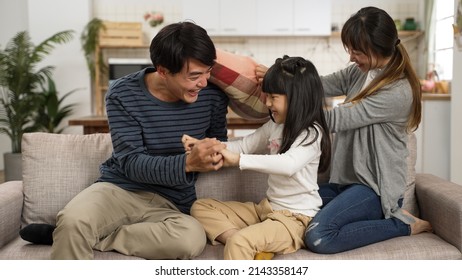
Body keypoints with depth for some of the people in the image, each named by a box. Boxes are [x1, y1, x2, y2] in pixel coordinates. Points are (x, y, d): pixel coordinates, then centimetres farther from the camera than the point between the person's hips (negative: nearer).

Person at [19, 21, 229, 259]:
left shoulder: (212, 94, -4)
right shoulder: (124, 95, -10)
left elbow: (219, 140, 15)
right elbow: (131, 163, -15)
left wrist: (216, 155, -11)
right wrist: (187, 163, -33)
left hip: (169, 204, 3)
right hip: (119, 189, -2)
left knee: (193, 238, -36)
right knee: (73, 221, -38)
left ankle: (77, 237, -18)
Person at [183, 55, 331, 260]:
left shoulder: (311, 133, -17)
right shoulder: (274, 126, 8)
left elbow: (288, 164, -35)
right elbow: (243, 146, 11)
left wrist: (238, 160, -38)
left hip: (296, 218, -9)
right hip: (267, 207, 9)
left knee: (239, 242, -34)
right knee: (200, 207, 3)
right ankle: (254, 248, -17)